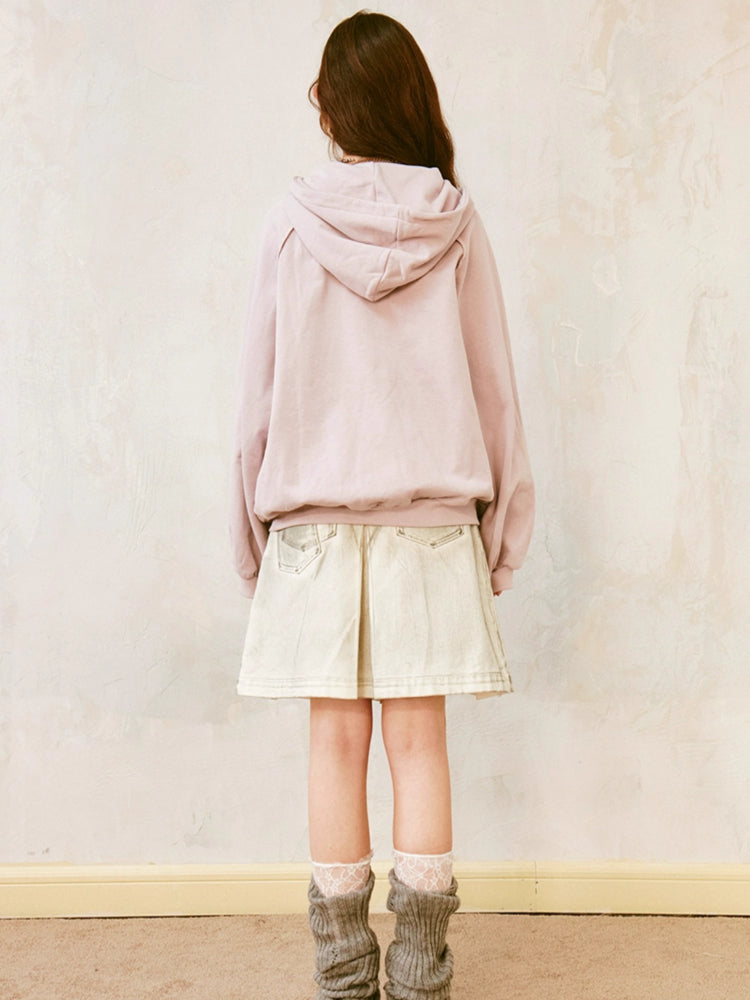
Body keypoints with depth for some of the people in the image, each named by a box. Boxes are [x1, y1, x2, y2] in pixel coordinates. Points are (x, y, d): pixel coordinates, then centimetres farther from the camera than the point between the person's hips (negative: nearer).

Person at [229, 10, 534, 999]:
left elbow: (261, 388, 0)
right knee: (419, 739, 5)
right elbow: (493, 385, 3)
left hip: (315, 517, 0)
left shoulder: (293, 222, -2)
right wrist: (501, 522, 12)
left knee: (338, 740, 6)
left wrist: (253, 525, 9)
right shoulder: (456, 225, 0)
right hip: (431, 515, 1)